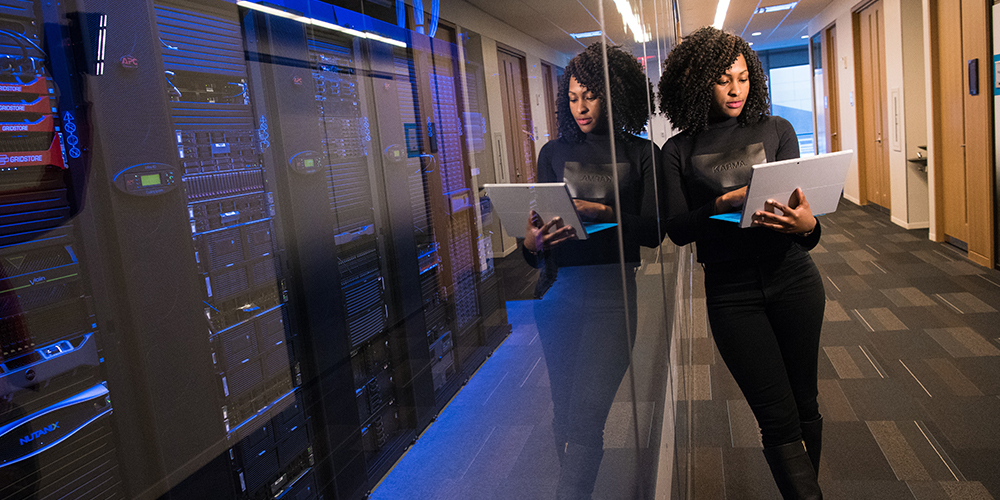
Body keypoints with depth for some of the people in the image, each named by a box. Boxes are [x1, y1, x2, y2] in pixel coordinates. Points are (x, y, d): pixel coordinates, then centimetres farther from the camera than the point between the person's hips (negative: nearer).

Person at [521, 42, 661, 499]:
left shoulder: (641, 155, 6)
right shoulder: (554, 153, 13)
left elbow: (653, 231, -2)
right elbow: (539, 223, 10)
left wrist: (602, 212, -17)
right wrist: (532, 242, -14)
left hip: (612, 290, -3)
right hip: (559, 291, 3)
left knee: (585, 414, -11)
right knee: (563, 410, 10)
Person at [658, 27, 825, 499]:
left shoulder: (775, 130, 5)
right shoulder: (679, 151, 2)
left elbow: (796, 202, -2)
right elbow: (676, 229, -7)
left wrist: (806, 225, -25)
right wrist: (724, 203, -23)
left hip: (792, 278, 2)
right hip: (731, 292, -2)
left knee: (804, 404, 13)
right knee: (779, 420, -2)